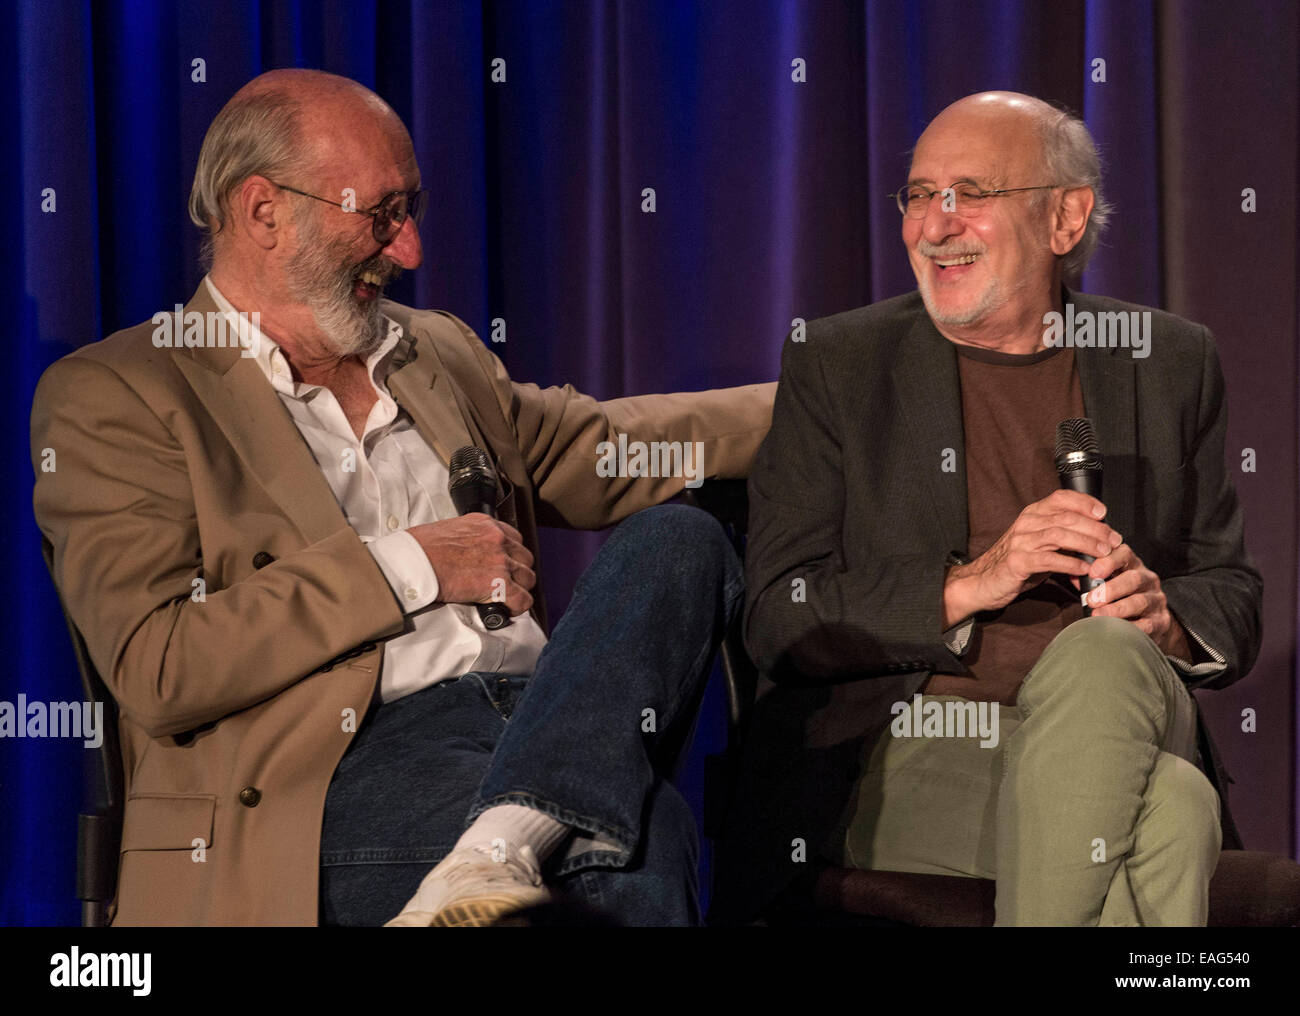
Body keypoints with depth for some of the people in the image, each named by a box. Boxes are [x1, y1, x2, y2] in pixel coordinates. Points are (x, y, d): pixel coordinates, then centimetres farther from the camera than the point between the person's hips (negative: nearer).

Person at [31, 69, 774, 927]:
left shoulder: (438, 350, 24)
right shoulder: (110, 396, 2)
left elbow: (595, 454, 38)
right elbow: (154, 669, -10)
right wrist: (405, 566, -9)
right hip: (352, 760, -9)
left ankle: (503, 848, -35)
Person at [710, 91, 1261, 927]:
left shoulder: (1171, 363, 14)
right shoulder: (837, 364, 8)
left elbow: (1234, 597, 16)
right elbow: (777, 620, -1)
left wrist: (1163, 615, -9)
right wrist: (970, 584, -16)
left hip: (1112, 731, 3)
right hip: (904, 757, -3)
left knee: (1104, 653, -35)